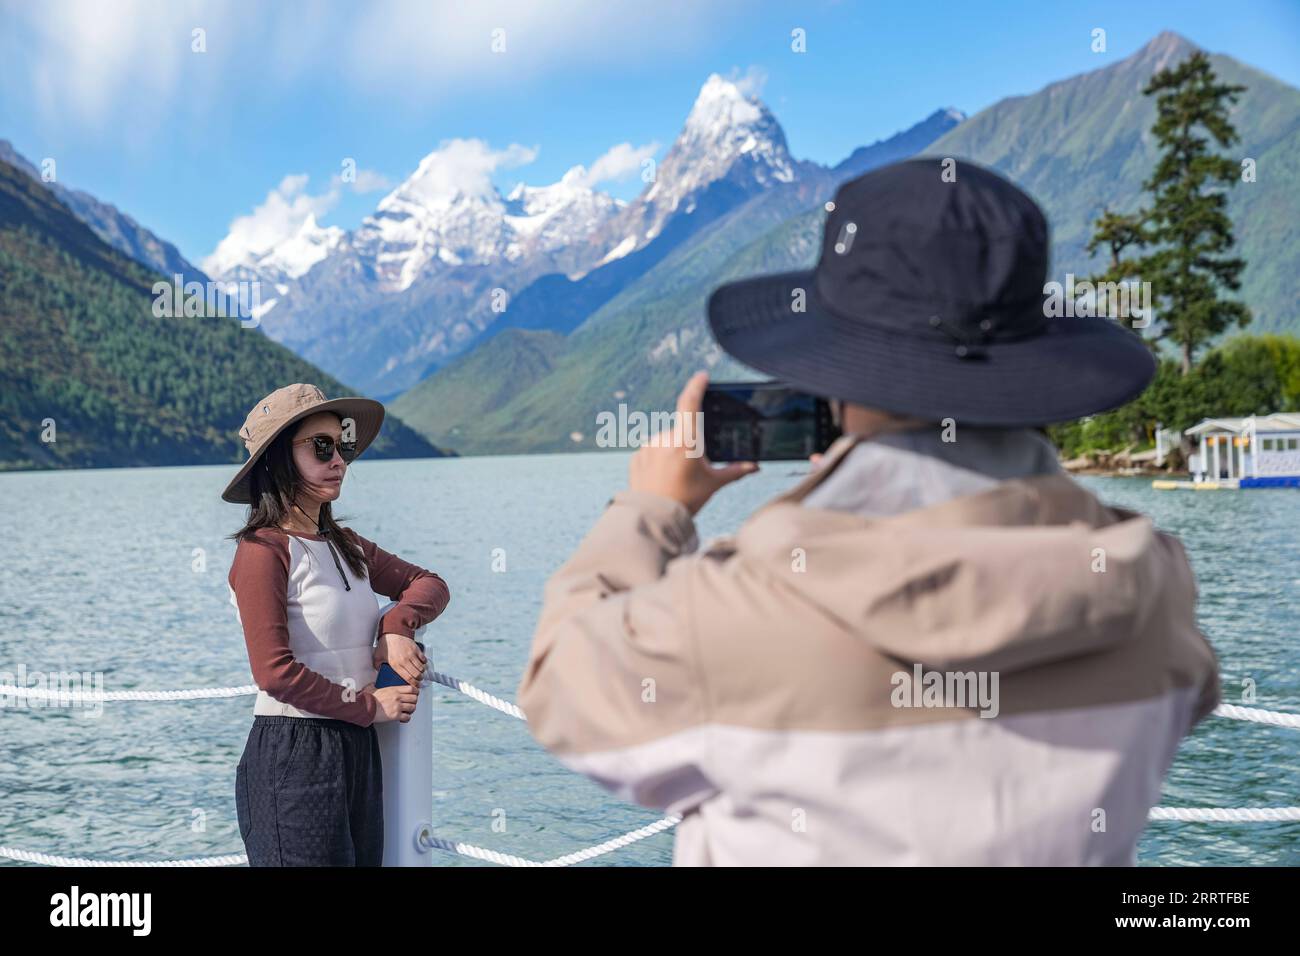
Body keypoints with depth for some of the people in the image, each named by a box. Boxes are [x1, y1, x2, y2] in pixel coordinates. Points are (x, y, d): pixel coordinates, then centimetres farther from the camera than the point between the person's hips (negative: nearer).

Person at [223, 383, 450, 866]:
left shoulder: (346, 546, 12)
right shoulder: (264, 550, -12)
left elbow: (429, 584, 19)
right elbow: (275, 671, -18)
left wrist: (396, 626, -3)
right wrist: (370, 707, -9)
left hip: (356, 748, 8)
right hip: (292, 754, -7)